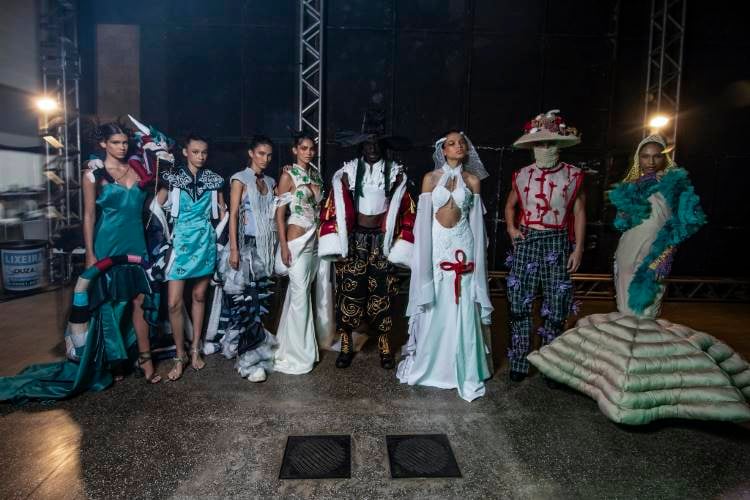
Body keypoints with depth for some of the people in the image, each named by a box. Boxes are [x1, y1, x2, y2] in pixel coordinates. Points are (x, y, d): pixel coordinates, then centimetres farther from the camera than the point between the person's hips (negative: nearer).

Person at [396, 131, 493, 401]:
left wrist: (474, 254, 1)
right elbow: (423, 218, 0)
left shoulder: (472, 180, 5)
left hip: (462, 245, 1)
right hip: (436, 244, 0)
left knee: (462, 309, 2)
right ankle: (426, 364, 23)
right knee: (433, 307, 6)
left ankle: (464, 371, 15)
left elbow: (476, 221, 5)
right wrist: (425, 251, -4)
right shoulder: (430, 178, 2)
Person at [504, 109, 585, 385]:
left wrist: (578, 248, -5)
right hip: (526, 242, 2)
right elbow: (510, 205, 20)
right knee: (520, 304, 3)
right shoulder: (523, 175, 6)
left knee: (556, 307, 3)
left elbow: (579, 212, 1)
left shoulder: (573, 175, 1)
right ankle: (519, 362, 16)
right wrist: (511, 228, 2)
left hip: (557, 243, -1)